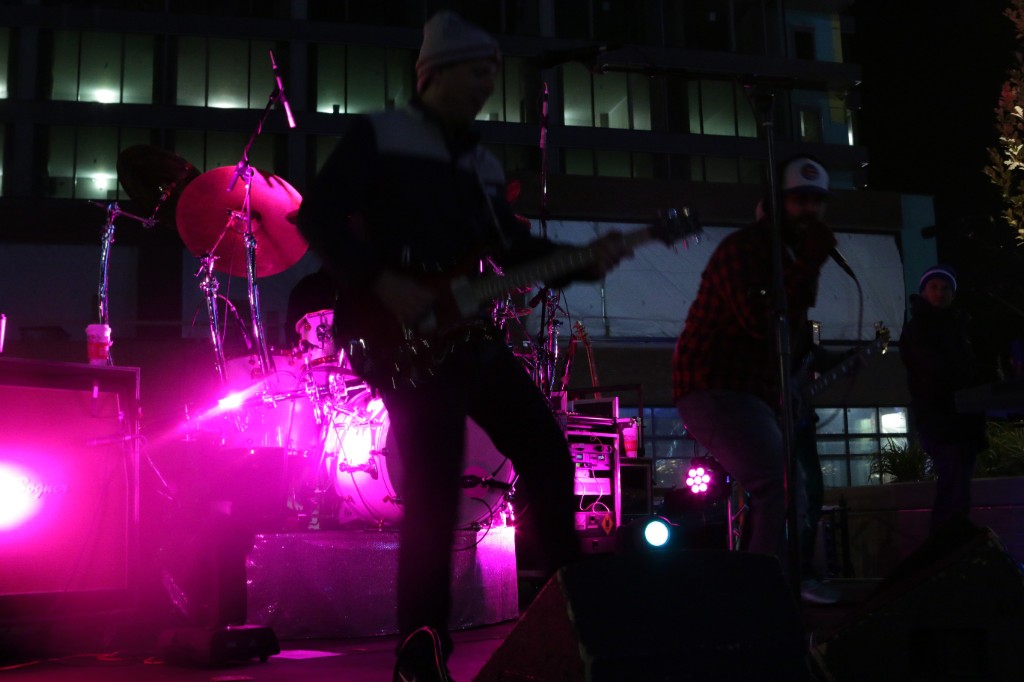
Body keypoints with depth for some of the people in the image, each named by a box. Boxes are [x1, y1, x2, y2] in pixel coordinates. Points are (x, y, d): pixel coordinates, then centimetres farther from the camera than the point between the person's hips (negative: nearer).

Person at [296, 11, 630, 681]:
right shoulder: (378, 135, 0)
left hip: (469, 334, 8)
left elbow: (514, 246, 21)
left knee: (547, 453, 7)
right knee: (434, 493, -12)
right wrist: (381, 282, -18)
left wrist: (586, 259, 5)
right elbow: (318, 215, -8)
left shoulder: (482, 163, 21)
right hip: (405, 341, -7)